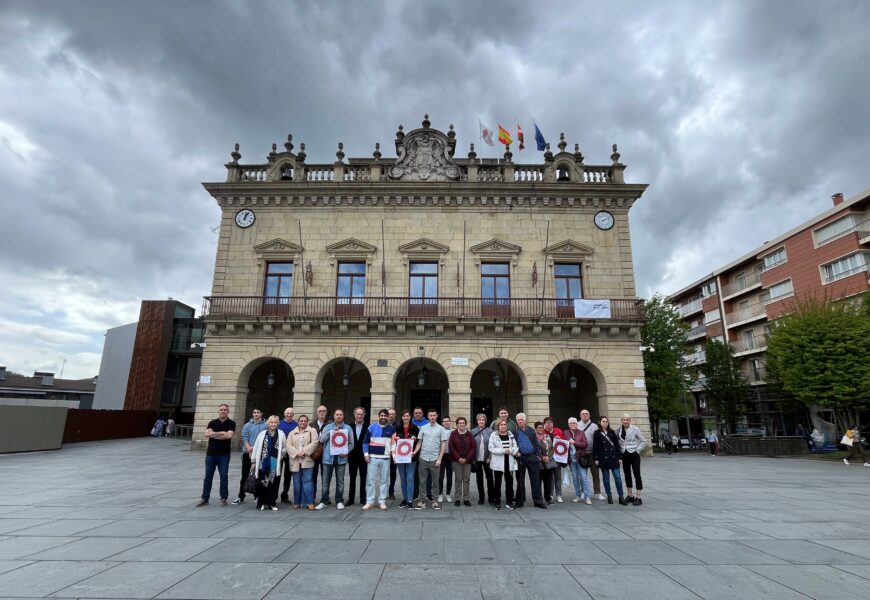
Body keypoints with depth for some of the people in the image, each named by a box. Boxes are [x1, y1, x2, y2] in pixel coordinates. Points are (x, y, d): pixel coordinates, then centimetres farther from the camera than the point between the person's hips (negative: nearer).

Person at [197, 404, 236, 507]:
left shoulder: (231, 423, -2)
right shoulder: (212, 422, 7)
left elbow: (229, 435, -17)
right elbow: (207, 433, -8)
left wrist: (214, 434, -9)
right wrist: (221, 433, -14)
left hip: (224, 454, -3)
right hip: (211, 453, 3)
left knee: (224, 476, 2)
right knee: (208, 476, 9)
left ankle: (223, 498, 11)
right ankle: (204, 498, 18)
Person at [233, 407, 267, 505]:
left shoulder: (265, 425, 1)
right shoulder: (247, 425, 7)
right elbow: (244, 438, -2)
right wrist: (249, 448, -17)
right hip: (247, 453, 1)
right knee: (245, 475, 6)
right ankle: (241, 496, 15)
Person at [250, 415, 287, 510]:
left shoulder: (281, 434, 3)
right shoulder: (262, 434, 3)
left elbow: (285, 447, 11)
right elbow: (256, 447, 4)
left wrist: (282, 454, -7)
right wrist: (254, 461, 2)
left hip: (276, 463, 0)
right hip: (263, 463, 0)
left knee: (274, 483, 3)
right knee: (262, 483, 3)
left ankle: (272, 503, 13)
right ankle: (261, 503, 15)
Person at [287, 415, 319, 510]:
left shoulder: (312, 431, 7)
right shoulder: (292, 433, 14)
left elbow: (314, 443, -6)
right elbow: (288, 445, 2)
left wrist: (304, 452, -14)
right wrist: (297, 453, -13)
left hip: (307, 460, -3)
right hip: (295, 461, 3)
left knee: (307, 481, -6)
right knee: (297, 482, 7)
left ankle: (309, 502, -2)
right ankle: (297, 502, 17)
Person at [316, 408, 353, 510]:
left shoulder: (348, 428, 3)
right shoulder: (328, 427, 6)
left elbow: (351, 443, 4)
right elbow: (322, 439, -6)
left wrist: (346, 452, -12)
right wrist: (331, 432, -16)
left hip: (341, 458, -1)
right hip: (328, 458, 1)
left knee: (340, 481, 6)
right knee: (326, 481, 5)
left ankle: (339, 501, 17)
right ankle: (324, 501, 15)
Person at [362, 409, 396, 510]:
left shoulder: (392, 429, 6)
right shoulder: (371, 427, 3)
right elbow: (365, 441, 5)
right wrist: (366, 453, -3)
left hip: (386, 458, 1)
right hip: (373, 457, -1)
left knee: (384, 480, 5)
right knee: (370, 480, 0)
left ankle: (382, 501, 14)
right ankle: (369, 501, 7)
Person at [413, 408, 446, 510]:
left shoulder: (441, 429, 1)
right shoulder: (423, 428, 6)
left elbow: (443, 444, 1)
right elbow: (419, 442, 8)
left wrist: (439, 458, -6)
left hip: (434, 459, -1)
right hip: (423, 458, 1)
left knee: (435, 481, 7)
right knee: (422, 481, 6)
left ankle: (435, 501, 17)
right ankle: (421, 501, 13)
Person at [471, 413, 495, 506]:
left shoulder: (490, 431, 0)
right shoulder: (473, 431, 3)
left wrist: (490, 457, -9)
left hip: (487, 459, -1)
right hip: (477, 459, 1)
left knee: (489, 477, 0)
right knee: (479, 478, 9)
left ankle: (490, 498, 11)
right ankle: (481, 497, 20)